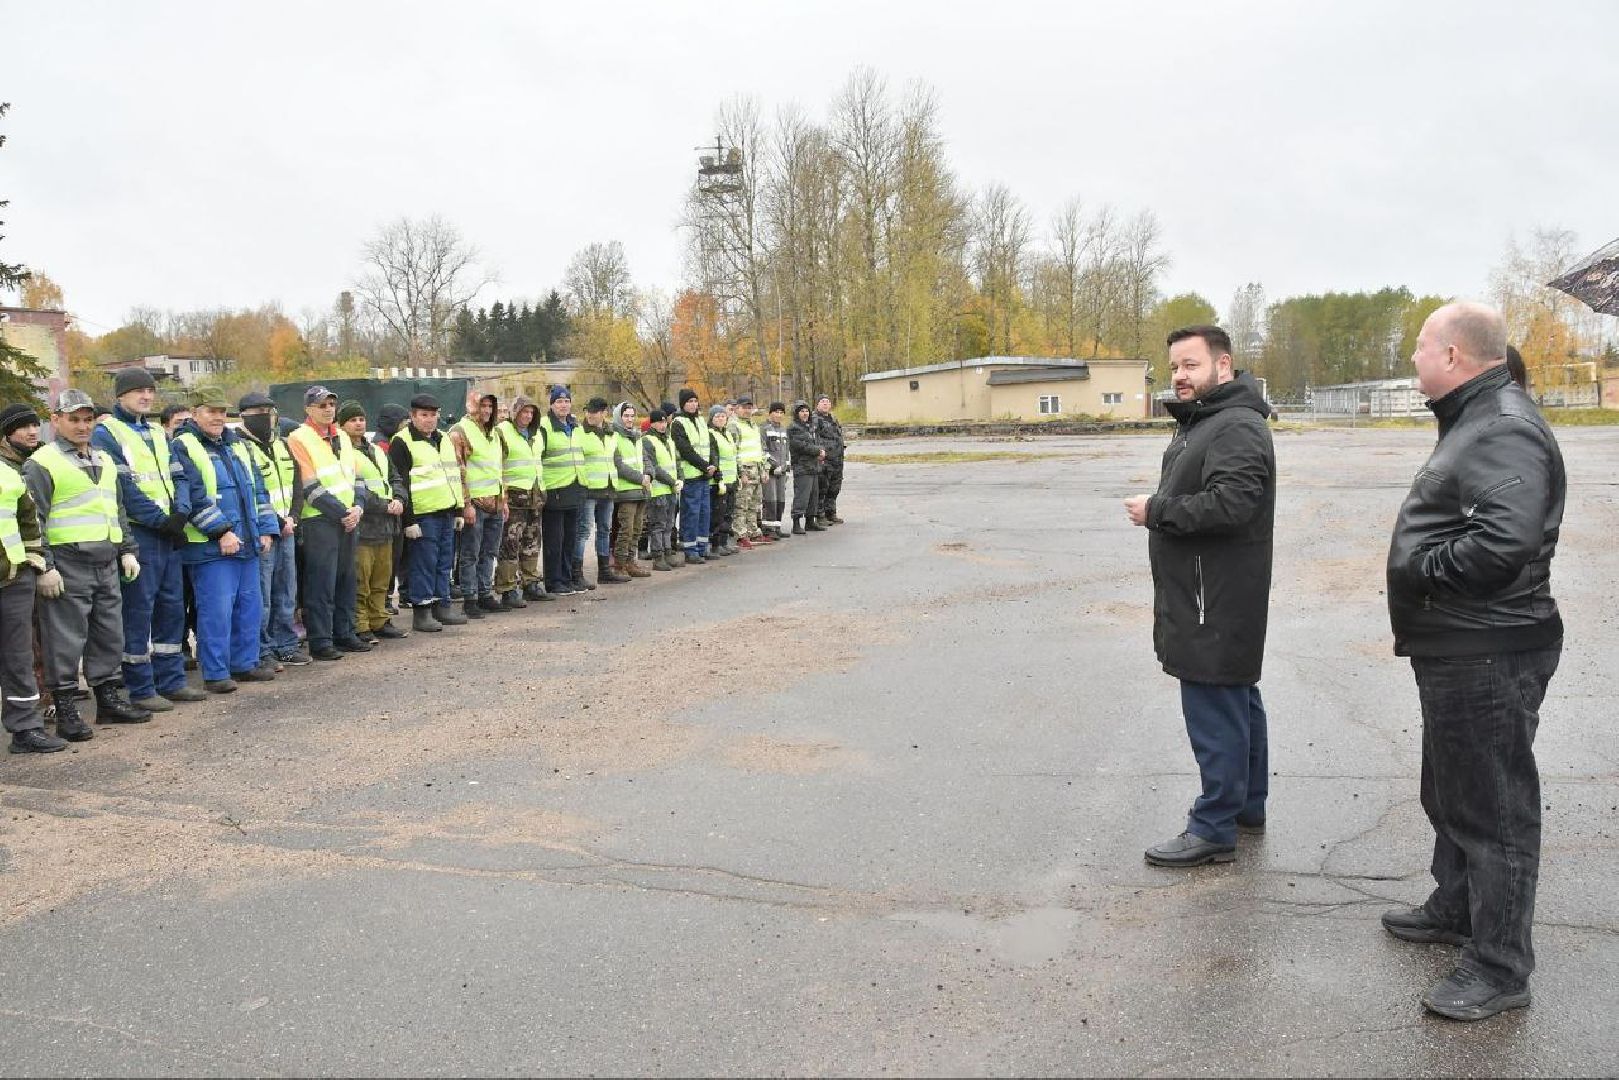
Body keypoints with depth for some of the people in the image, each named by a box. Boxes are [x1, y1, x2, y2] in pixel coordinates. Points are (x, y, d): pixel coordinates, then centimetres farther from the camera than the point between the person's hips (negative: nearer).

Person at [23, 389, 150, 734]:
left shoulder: (104, 461, 19)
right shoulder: (42, 464, -5)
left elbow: (118, 511, 26)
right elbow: (32, 519, -10)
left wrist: (128, 550, 18)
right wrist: (44, 566, -15)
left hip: (107, 564, 7)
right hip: (68, 566, -7)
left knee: (110, 634, 12)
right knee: (66, 639, -3)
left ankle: (109, 698, 23)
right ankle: (66, 711, 4)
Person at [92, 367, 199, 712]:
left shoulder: (158, 433, 18)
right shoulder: (106, 433, -5)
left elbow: (177, 477, 13)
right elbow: (122, 486, -14)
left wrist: (180, 513, -5)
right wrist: (159, 520, -16)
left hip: (169, 531, 7)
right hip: (137, 533, -7)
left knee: (172, 605, 11)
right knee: (138, 609, -4)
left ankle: (171, 680, 19)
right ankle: (140, 688, 3)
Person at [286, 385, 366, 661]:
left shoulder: (342, 438, 15)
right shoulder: (299, 439, -8)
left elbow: (354, 478, 17)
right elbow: (311, 488, -14)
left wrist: (357, 508, -1)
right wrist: (342, 513, -13)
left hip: (348, 519, 7)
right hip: (319, 521, -7)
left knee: (346, 579, 11)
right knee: (321, 583, -6)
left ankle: (344, 634, 20)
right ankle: (320, 641, -1)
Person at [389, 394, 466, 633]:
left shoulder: (444, 439, 17)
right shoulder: (402, 443, -8)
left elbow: (454, 475, 23)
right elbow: (400, 484, -12)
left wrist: (458, 510, 17)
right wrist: (408, 520, -16)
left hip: (446, 512, 8)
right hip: (422, 515, -7)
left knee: (445, 562, 12)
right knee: (423, 563, -4)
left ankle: (442, 605, 22)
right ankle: (421, 612, 4)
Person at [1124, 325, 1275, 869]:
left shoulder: (1238, 428, -18)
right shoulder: (1199, 423, 17)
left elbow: (1230, 502, -30)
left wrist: (1156, 511, -21)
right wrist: (1161, 509, 9)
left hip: (1217, 604, -11)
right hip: (1210, 599, 11)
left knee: (1214, 711, -5)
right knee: (1238, 700, 20)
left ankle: (1214, 830, 3)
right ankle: (1248, 803, 34)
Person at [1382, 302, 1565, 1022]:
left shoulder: (1504, 430, -20)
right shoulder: (1476, 421, 15)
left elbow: (1502, 540, -34)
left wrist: (1420, 570, -20)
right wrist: (1420, 565, 6)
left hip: (1489, 660, -11)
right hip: (1457, 652, 11)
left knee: (1493, 809, 0)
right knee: (1450, 794, 25)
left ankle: (1500, 969, 12)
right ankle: (1456, 909, 43)